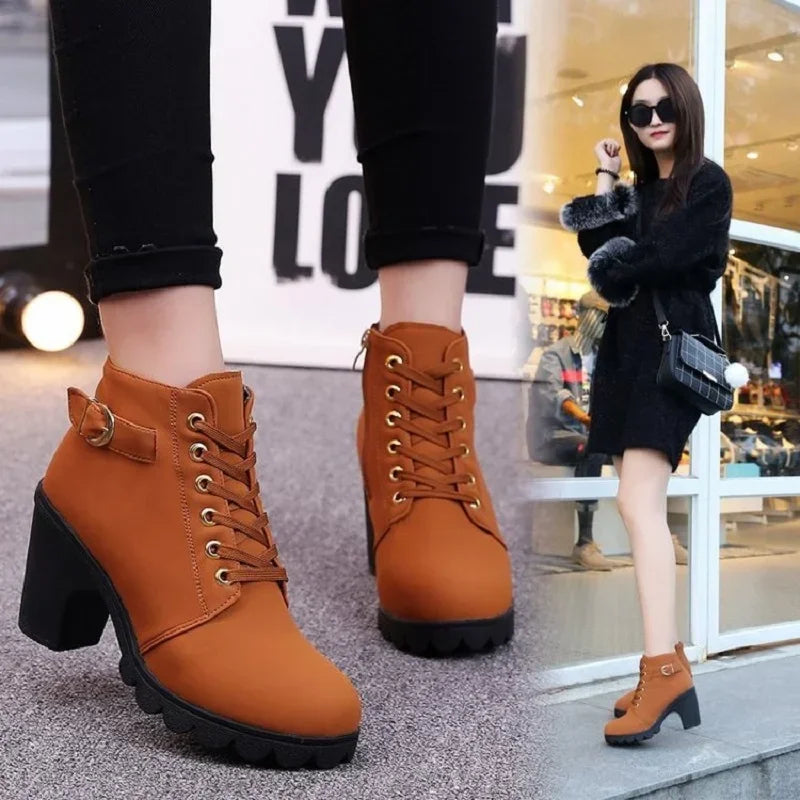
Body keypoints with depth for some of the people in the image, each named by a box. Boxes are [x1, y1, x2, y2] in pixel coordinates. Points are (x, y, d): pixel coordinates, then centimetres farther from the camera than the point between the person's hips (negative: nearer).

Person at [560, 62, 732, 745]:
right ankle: (667, 661, 10)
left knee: (638, 502, -21)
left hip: (673, 346, -8)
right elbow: (601, 251, 8)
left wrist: (612, 268, 3)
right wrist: (604, 187, 7)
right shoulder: (638, 188, 21)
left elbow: (657, 259, -13)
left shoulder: (709, 183, 0)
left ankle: (665, 669, -24)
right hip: (628, 347, 8)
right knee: (643, 507, 4)